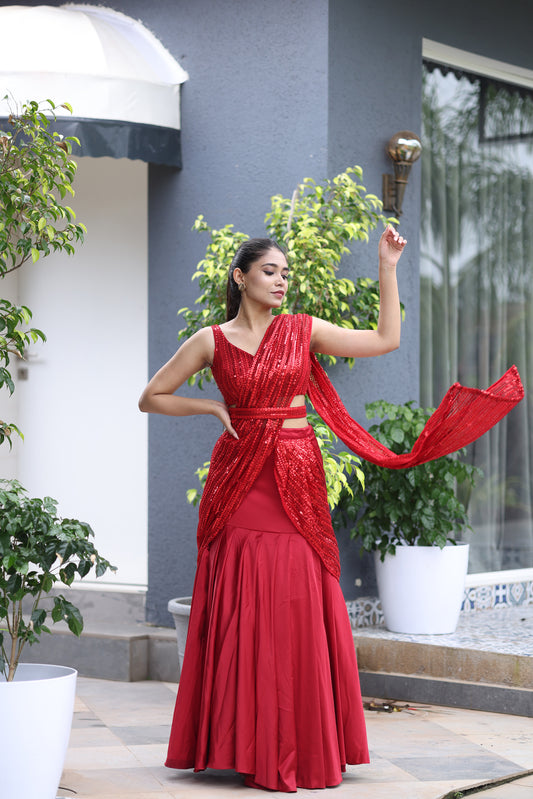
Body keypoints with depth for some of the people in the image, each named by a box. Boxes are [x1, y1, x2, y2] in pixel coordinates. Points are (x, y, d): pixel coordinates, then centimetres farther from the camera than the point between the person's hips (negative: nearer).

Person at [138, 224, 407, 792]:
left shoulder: (304, 331, 9)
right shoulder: (212, 341, 3)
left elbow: (386, 339, 10)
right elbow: (151, 398, 10)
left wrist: (388, 268, 7)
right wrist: (213, 407, 0)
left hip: (298, 483, 2)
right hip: (241, 482, -2)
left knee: (300, 609, 0)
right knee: (243, 613, -3)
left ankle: (301, 748, 8)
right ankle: (248, 745, 4)